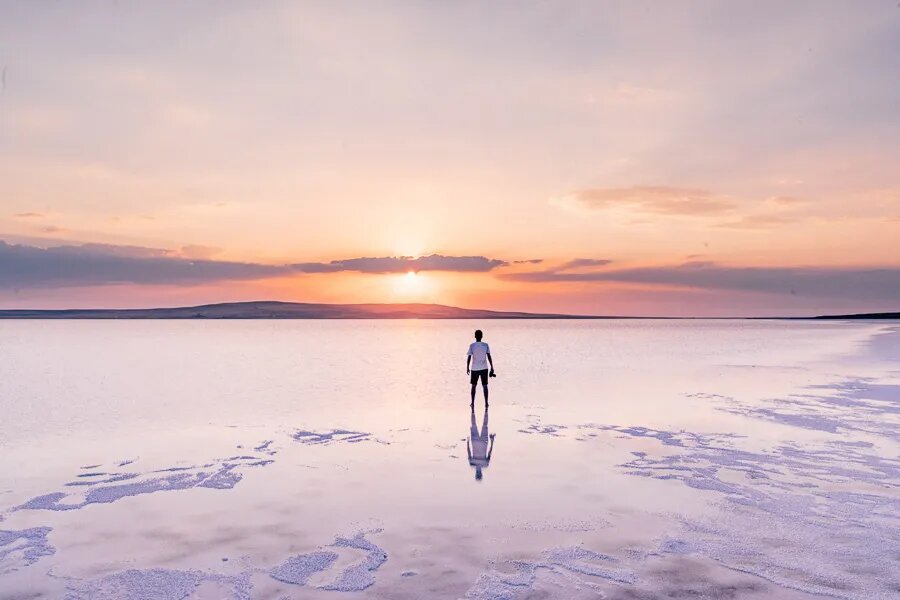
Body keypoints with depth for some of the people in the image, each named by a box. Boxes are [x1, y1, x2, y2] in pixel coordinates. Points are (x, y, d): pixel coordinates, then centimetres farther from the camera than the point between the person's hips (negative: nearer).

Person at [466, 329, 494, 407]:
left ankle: (472, 403, 13)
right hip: (484, 368, 1)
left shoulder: (472, 346, -7)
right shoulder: (486, 345, -4)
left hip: (474, 369, -1)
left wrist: (467, 368, 4)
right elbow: (489, 357, -6)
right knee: (485, 386, 8)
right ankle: (486, 403, 7)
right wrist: (492, 368, 0)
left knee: (474, 386, 13)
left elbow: (469, 358, -6)